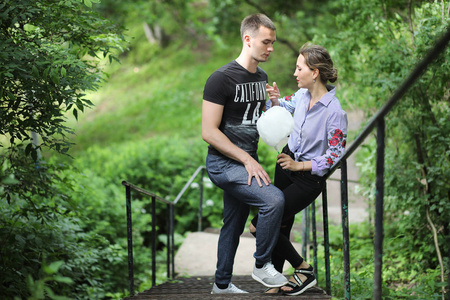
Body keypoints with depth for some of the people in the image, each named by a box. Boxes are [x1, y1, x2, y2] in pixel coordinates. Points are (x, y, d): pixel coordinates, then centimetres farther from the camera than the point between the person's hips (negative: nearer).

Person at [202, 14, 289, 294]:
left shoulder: (262, 77, 12)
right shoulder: (222, 78, -15)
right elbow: (209, 132, -18)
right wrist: (247, 160, -19)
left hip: (247, 161, 9)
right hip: (223, 163, -8)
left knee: (234, 224, 16)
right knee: (274, 199, -24)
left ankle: (222, 284, 30)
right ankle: (262, 266, -8)